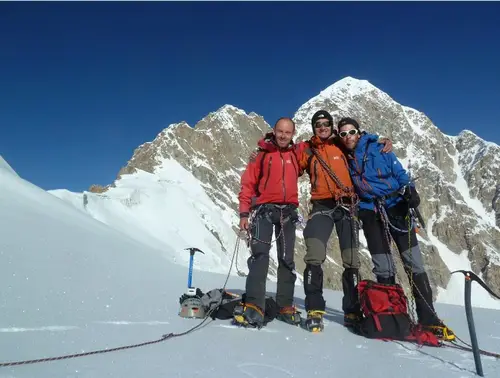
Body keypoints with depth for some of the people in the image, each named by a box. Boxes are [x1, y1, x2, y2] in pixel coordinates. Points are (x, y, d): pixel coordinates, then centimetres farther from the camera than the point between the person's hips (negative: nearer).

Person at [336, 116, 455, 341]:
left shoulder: (378, 149, 4)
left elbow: (399, 172, 2)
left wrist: (410, 190, -14)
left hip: (396, 207, -1)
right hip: (370, 214, 2)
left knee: (414, 263, -4)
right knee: (383, 269, 2)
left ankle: (429, 319, 3)